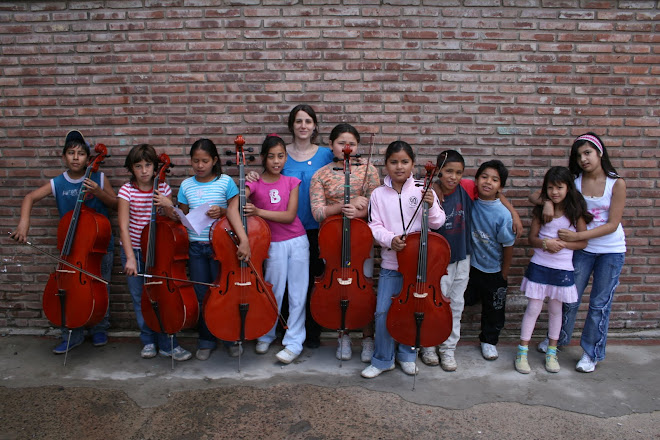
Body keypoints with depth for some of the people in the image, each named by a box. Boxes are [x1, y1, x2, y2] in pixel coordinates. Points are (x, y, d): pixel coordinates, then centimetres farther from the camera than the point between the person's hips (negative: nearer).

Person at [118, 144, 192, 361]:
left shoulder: (163, 188, -2)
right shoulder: (127, 190, -9)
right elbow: (123, 226, -14)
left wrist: (169, 205, -18)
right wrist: (130, 258, -23)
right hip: (134, 250, -1)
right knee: (140, 299, 9)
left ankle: (167, 344, 10)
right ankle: (148, 341, 26)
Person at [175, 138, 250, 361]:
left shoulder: (226, 182, -5)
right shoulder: (186, 186, 5)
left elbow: (234, 212, -8)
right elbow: (182, 217, 12)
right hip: (195, 248, 3)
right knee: (201, 296, 10)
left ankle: (231, 338, 24)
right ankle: (206, 340, 27)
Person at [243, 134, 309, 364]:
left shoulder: (291, 182, 1)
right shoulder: (254, 184, -3)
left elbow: (289, 216, -9)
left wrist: (259, 211, -20)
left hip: (297, 243, 2)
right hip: (274, 245, -1)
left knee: (298, 294, 4)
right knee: (274, 292, 7)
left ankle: (294, 342, 16)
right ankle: (266, 335, 29)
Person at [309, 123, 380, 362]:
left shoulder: (368, 169, 1)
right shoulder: (320, 175, 0)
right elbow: (318, 212, -9)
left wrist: (359, 212, -24)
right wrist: (346, 205, -22)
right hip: (331, 239, 1)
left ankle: (368, 338, 21)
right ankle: (344, 337, 26)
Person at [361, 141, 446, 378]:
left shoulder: (423, 191, -2)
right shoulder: (378, 194, -1)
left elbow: (437, 223, 0)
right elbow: (374, 226, -2)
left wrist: (431, 206, -18)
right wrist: (390, 239, -19)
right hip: (390, 264, 0)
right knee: (383, 312, 1)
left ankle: (407, 355, 35)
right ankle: (382, 360, 21)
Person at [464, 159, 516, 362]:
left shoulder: (503, 214, -21)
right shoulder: (470, 202, -13)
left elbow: (508, 246, -12)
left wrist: (504, 273, -4)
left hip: (494, 271, 0)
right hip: (470, 265, 0)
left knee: (494, 309, 16)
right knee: (467, 299, 13)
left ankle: (489, 341, 36)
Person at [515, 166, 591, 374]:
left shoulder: (576, 212, -3)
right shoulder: (541, 210, -1)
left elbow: (583, 242, -2)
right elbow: (532, 238, 0)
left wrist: (562, 243, -19)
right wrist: (545, 243, -20)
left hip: (562, 269, 0)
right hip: (539, 266, 0)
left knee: (555, 310, 12)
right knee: (533, 308, 2)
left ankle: (552, 352, 27)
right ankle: (522, 351, 11)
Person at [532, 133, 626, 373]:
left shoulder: (616, 183, -11)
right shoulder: (573, 181, -6)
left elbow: (612, 224, -14)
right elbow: (534, 195, -6)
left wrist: (577, 236, -23)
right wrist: (546, 201, -29)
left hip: (611, 250, -2)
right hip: (582, 248, 2)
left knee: (600, 303, 7)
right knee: (570, 297, 11)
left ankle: (592, 353, 23)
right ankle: (559, 338, 34)